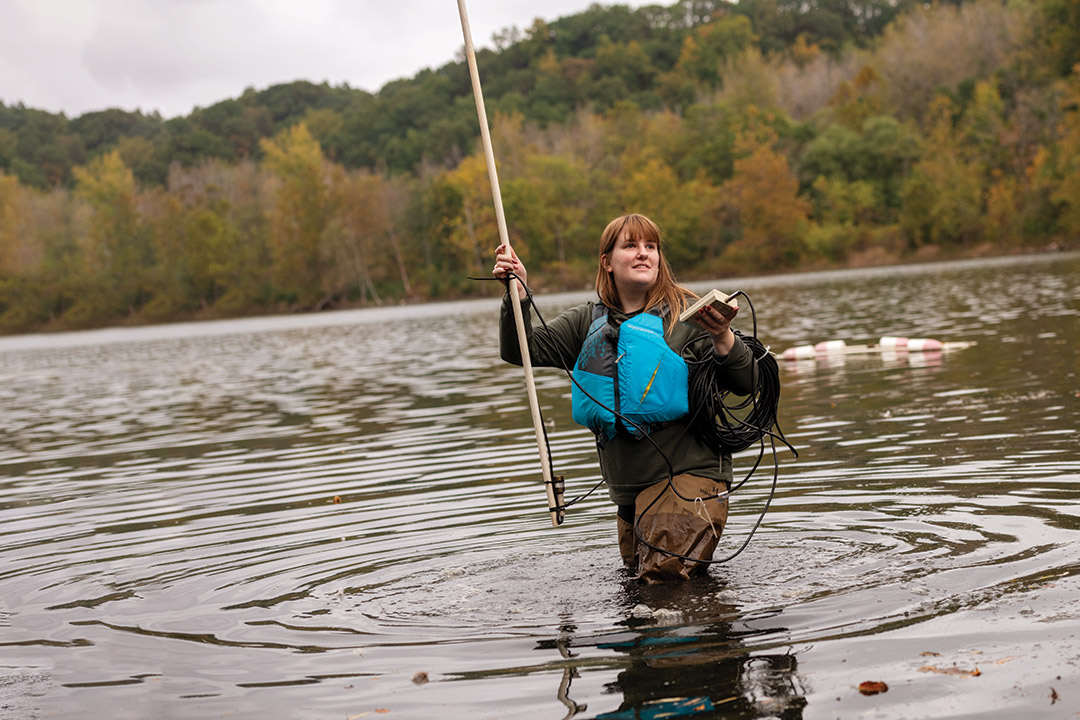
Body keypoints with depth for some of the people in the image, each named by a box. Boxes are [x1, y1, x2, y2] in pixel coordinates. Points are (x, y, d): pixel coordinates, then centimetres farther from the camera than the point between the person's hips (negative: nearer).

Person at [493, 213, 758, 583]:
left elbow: (746, 383, -7)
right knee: (637, 571, 17)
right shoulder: (589, 322, 10)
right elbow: (522, 350, 5)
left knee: (666, 575, -12)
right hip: (628, 485, 6)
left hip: (686, 472, -6)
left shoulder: (686, 315, -5)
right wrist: (518, 292, -9)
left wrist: (723, 337, -25)